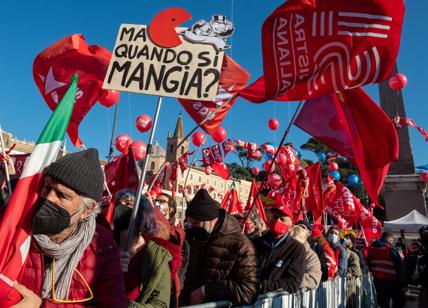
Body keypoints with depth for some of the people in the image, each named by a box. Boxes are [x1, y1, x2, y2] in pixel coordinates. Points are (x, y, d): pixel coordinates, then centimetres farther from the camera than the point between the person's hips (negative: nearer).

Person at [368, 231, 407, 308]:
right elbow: (398, 266, -12)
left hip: (377, 280, 6)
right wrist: (403, 282, -6)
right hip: (391, 280, -5)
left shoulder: (371, 248, 7)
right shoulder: (391, 248, -11)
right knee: (400, 301, 10)